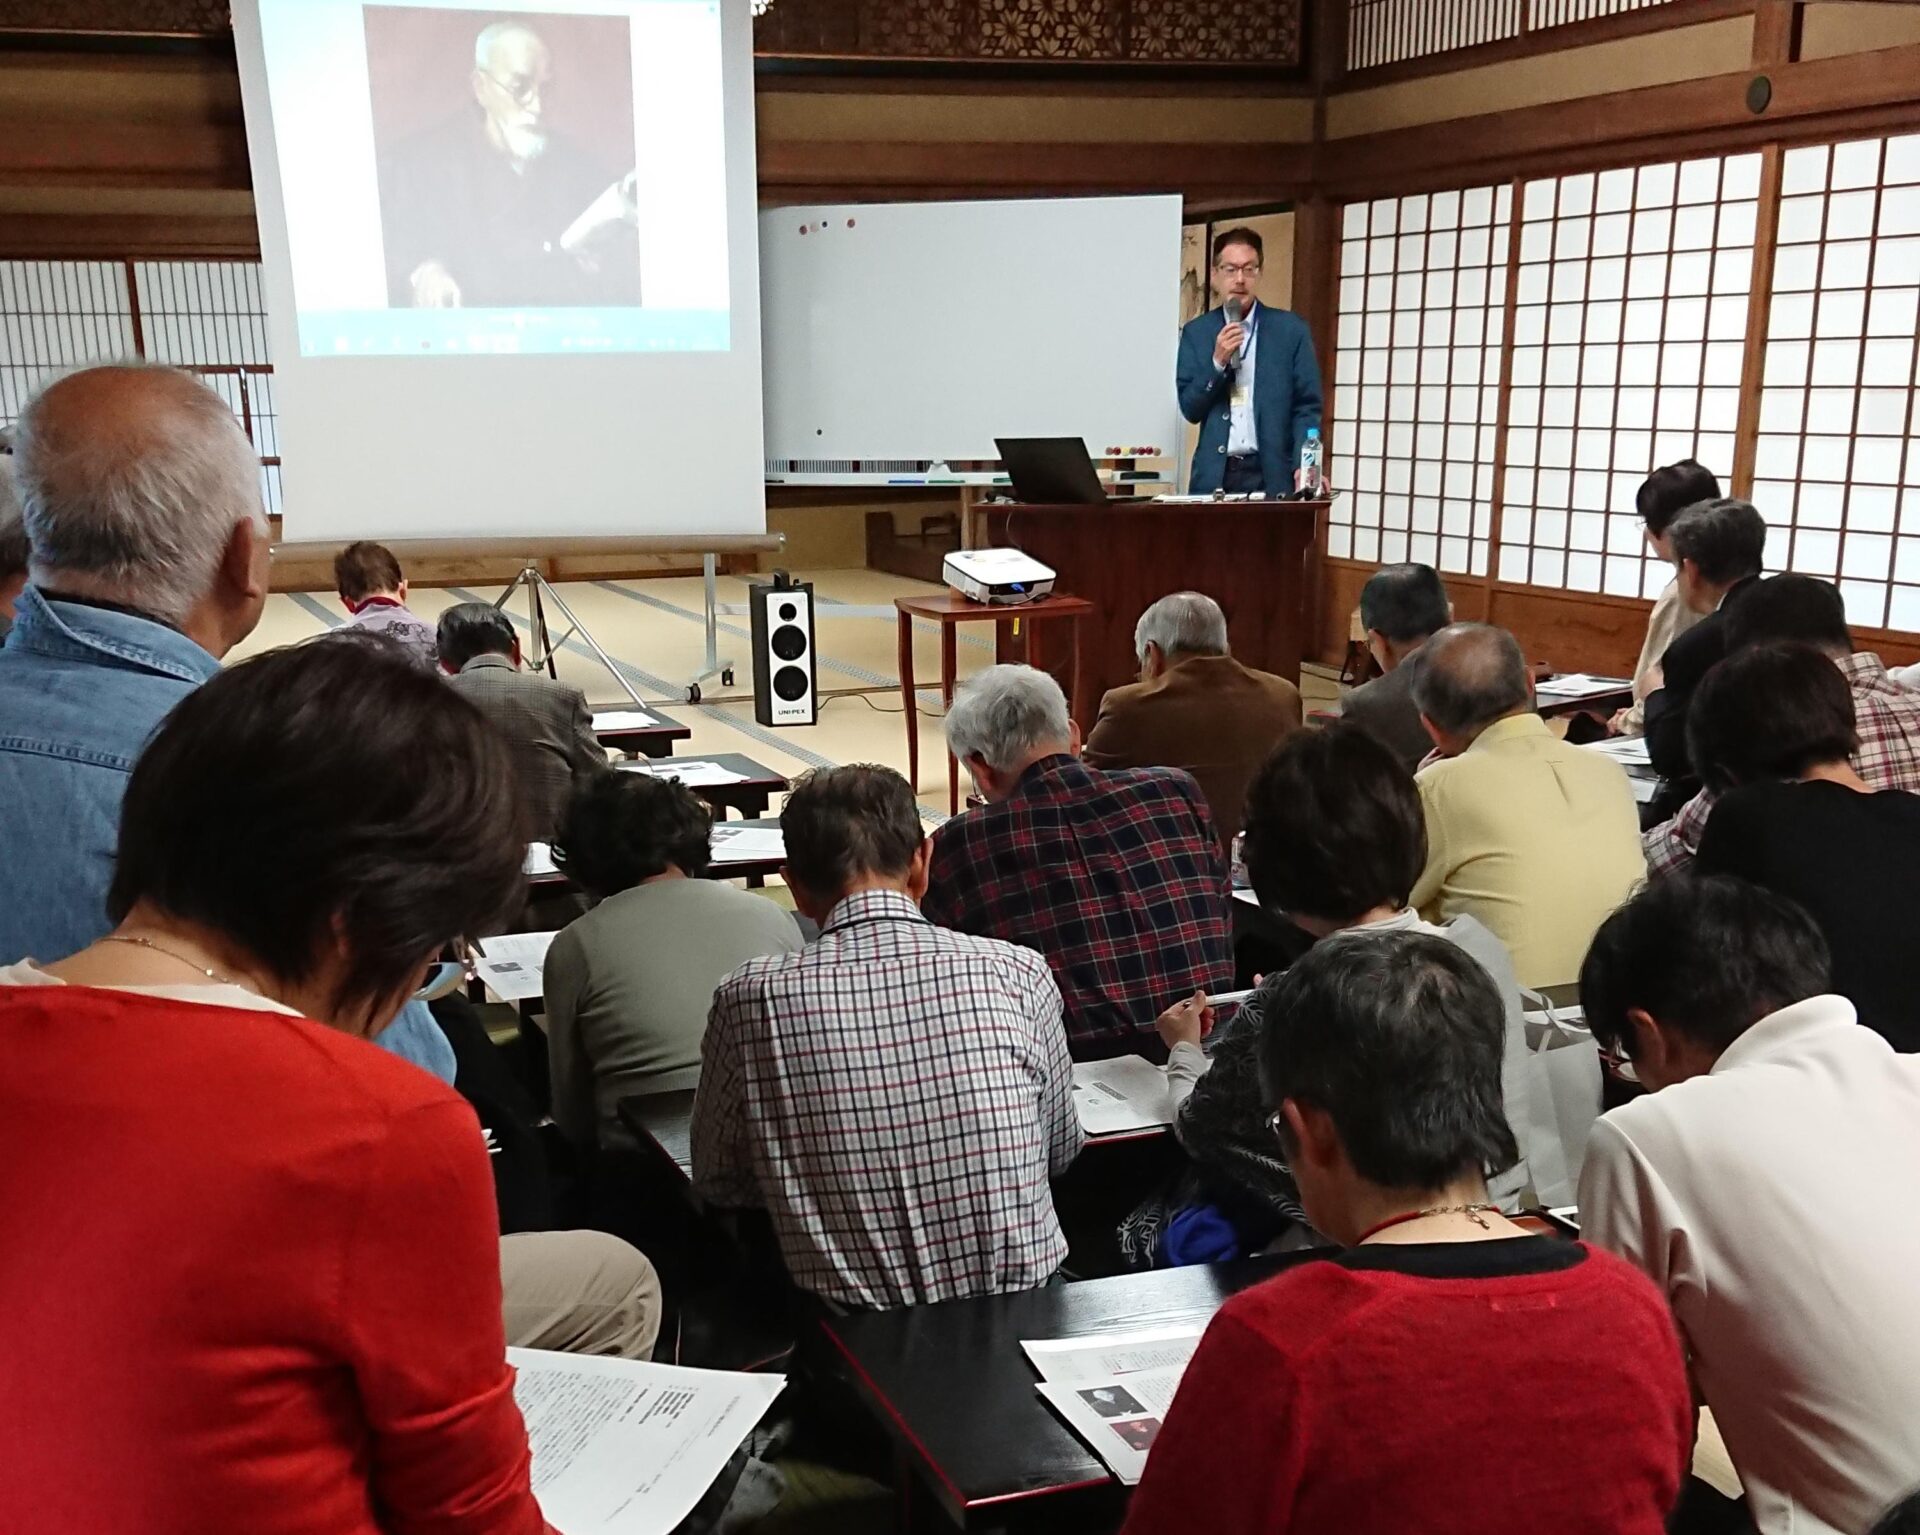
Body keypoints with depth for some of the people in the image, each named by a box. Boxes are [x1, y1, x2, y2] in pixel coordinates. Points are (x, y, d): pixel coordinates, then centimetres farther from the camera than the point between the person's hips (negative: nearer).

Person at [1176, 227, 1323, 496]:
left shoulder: (1290, 329, 5)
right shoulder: (1196, 332, 9)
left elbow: (1306, 407, 2)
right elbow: (1190, 408, 5)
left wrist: (1304, 466, -13)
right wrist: (1218, 362, -10)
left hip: (1272, 475, -1)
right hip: (1214, 476, 1)